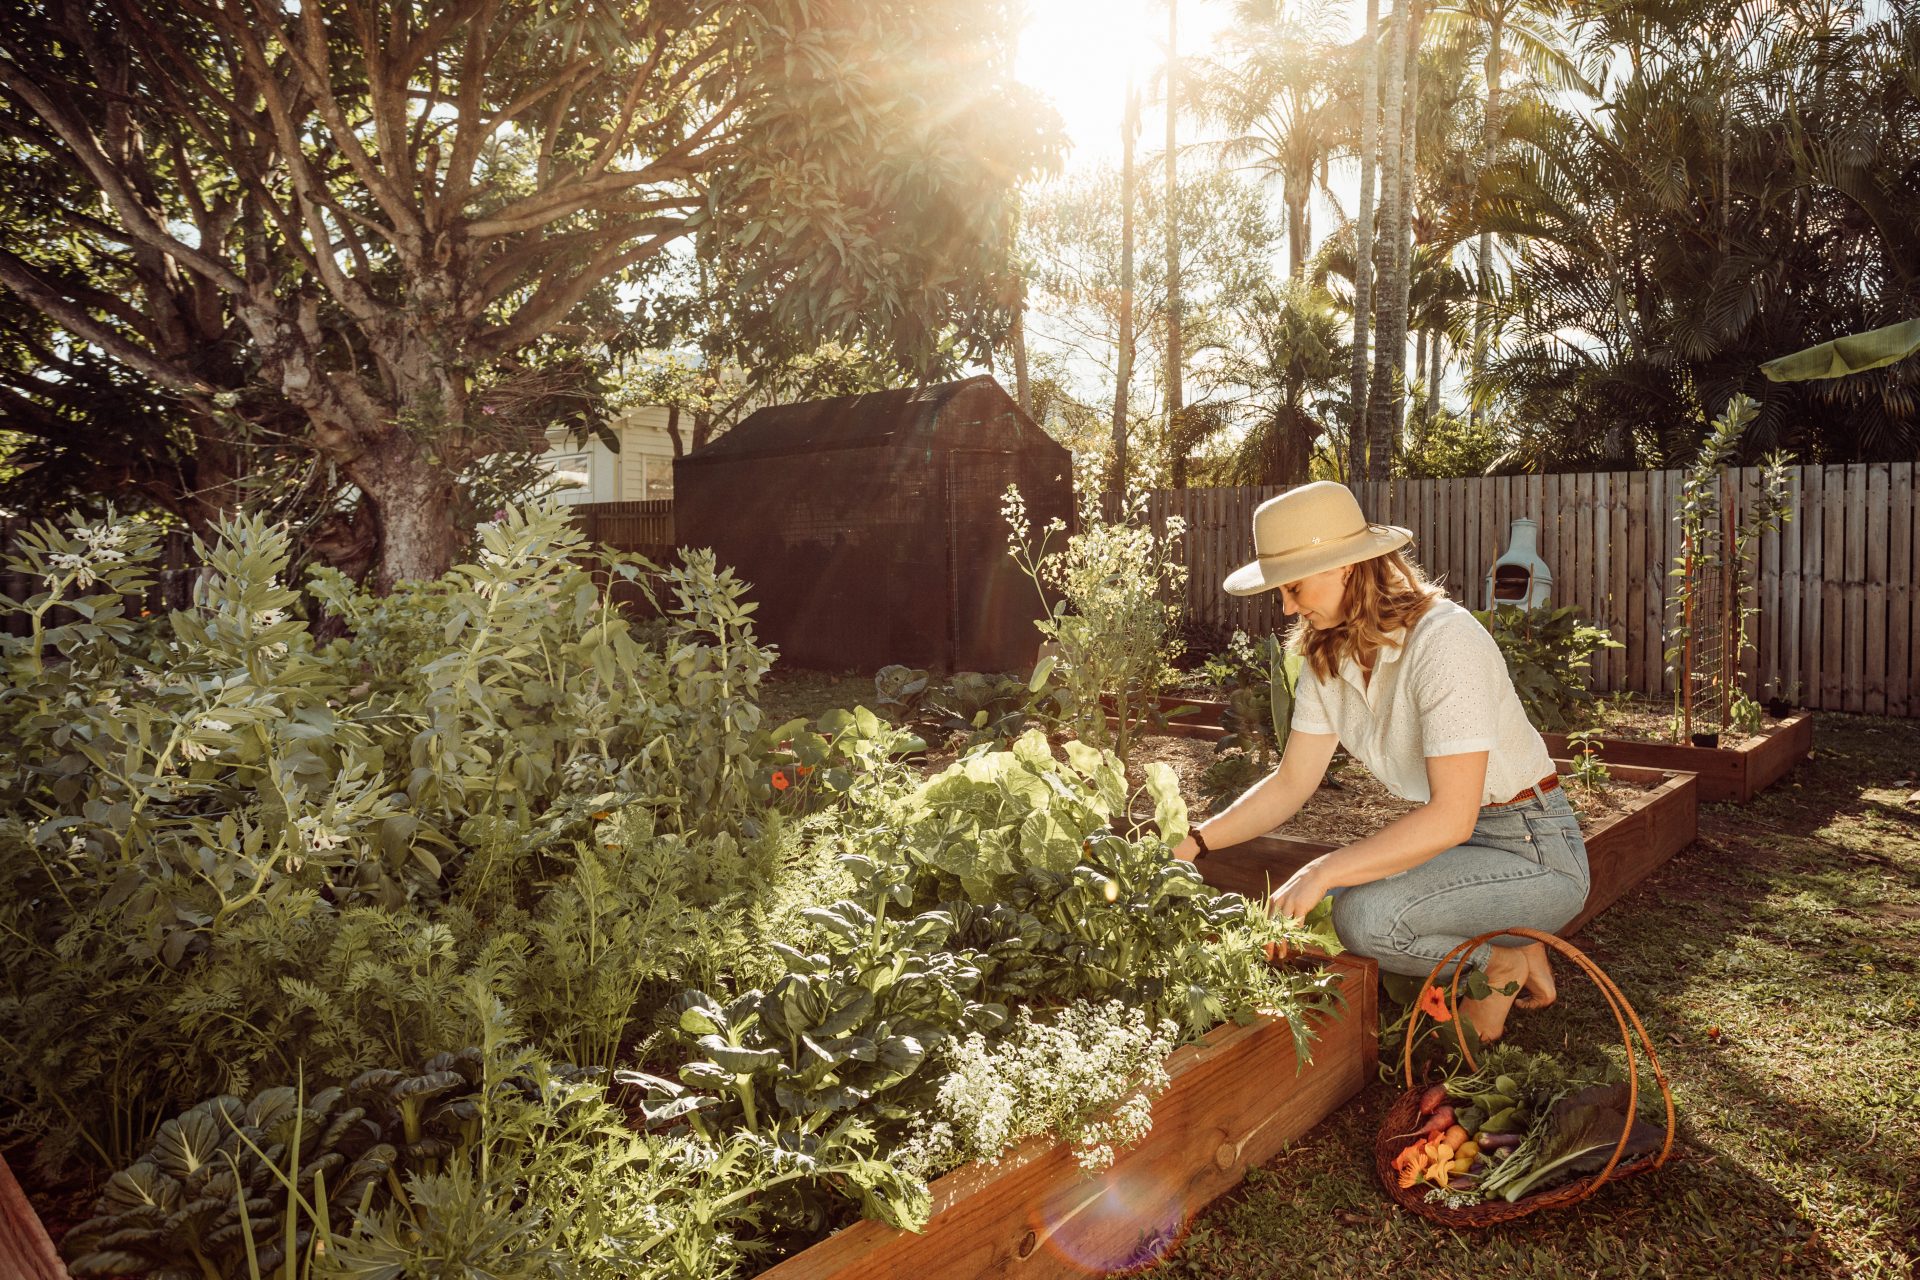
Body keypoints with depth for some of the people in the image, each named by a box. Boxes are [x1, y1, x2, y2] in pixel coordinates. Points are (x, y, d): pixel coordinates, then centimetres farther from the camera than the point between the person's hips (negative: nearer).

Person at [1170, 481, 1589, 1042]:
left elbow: (1452, 817, -30)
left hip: (1534, 852, -8)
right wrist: (1194, 842, -11)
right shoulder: (1326, 655, -2)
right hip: (1452, 838, 8)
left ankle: (1499, 966, 3)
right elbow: (1292, 783, 1)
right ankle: (1514, 951, 13)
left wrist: (1323, 871, -33)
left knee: (1363, 915, -28)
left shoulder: (1444, 641, -26)